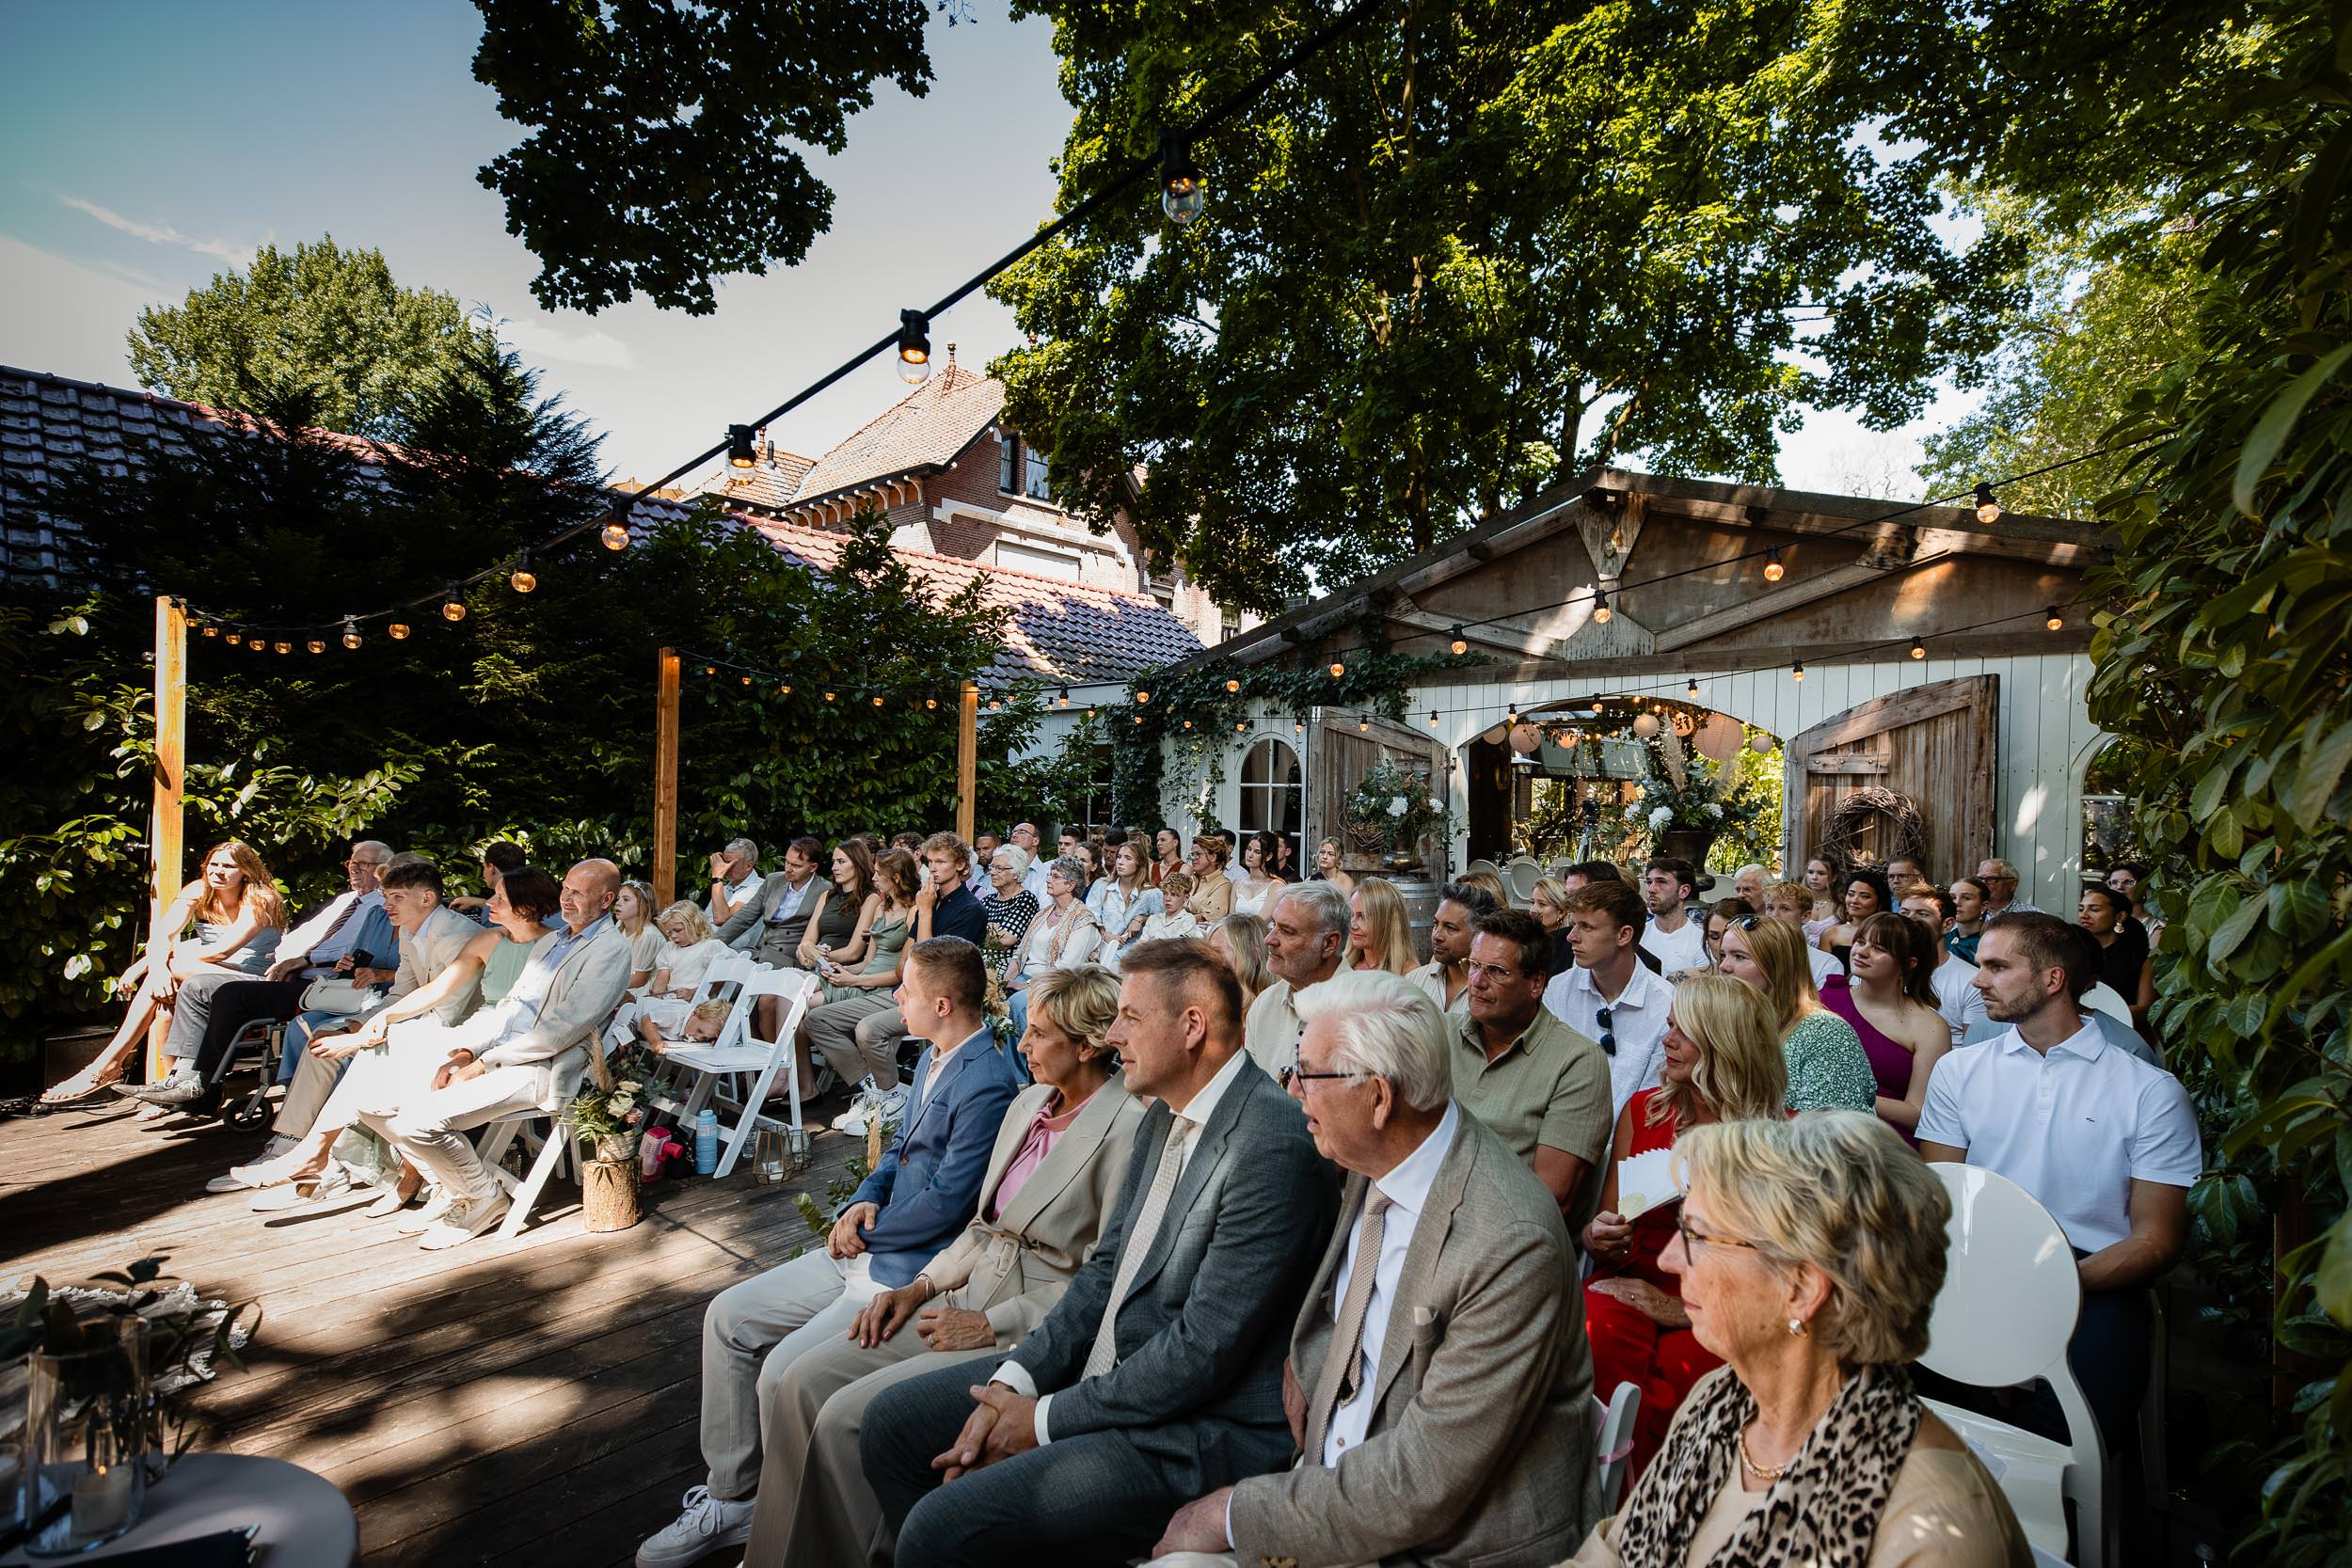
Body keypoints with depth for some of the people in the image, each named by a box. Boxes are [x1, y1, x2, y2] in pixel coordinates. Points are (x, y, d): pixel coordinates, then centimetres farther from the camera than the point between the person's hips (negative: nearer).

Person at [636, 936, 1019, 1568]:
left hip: (915, 1272, -10)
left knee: (784, 1373, -19)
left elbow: (944, 1203, -23)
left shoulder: (987, 1085, -24)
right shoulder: (933, 1059, 8)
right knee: (729, 1316, 9)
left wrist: (863, 1231, -8)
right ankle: (729, 1500, 23)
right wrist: (864, 1201, -2)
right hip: (866, 1250, 10)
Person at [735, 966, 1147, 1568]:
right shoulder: (1029, 1102, 8)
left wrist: (993, 1326, -14)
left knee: (849, 1416, -18)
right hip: (972, 1294, 8)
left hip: (1035, 1333, -8)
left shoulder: (1128, 1129, -18)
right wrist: (922, 1286, 3)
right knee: (799, 1385, -6)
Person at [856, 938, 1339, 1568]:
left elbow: (1204, 1349, -23)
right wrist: (1016, 1379, -3)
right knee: (891, 1423, 9)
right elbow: (1106, 1269, 10)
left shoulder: (1273, 1146, -24)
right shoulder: (1162, 1118, 6)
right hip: (1107, 1371, 9)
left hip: (1198, 1433, -9)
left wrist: (1046, 1420, -14)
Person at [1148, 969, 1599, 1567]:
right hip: (1336, 1488, 6)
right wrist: (1306, 1365, -2)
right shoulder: (1372, 1167, -3)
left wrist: (1238, 1512, -17)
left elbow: (1422, 1486, -24)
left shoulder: (1512, 1243, -27)